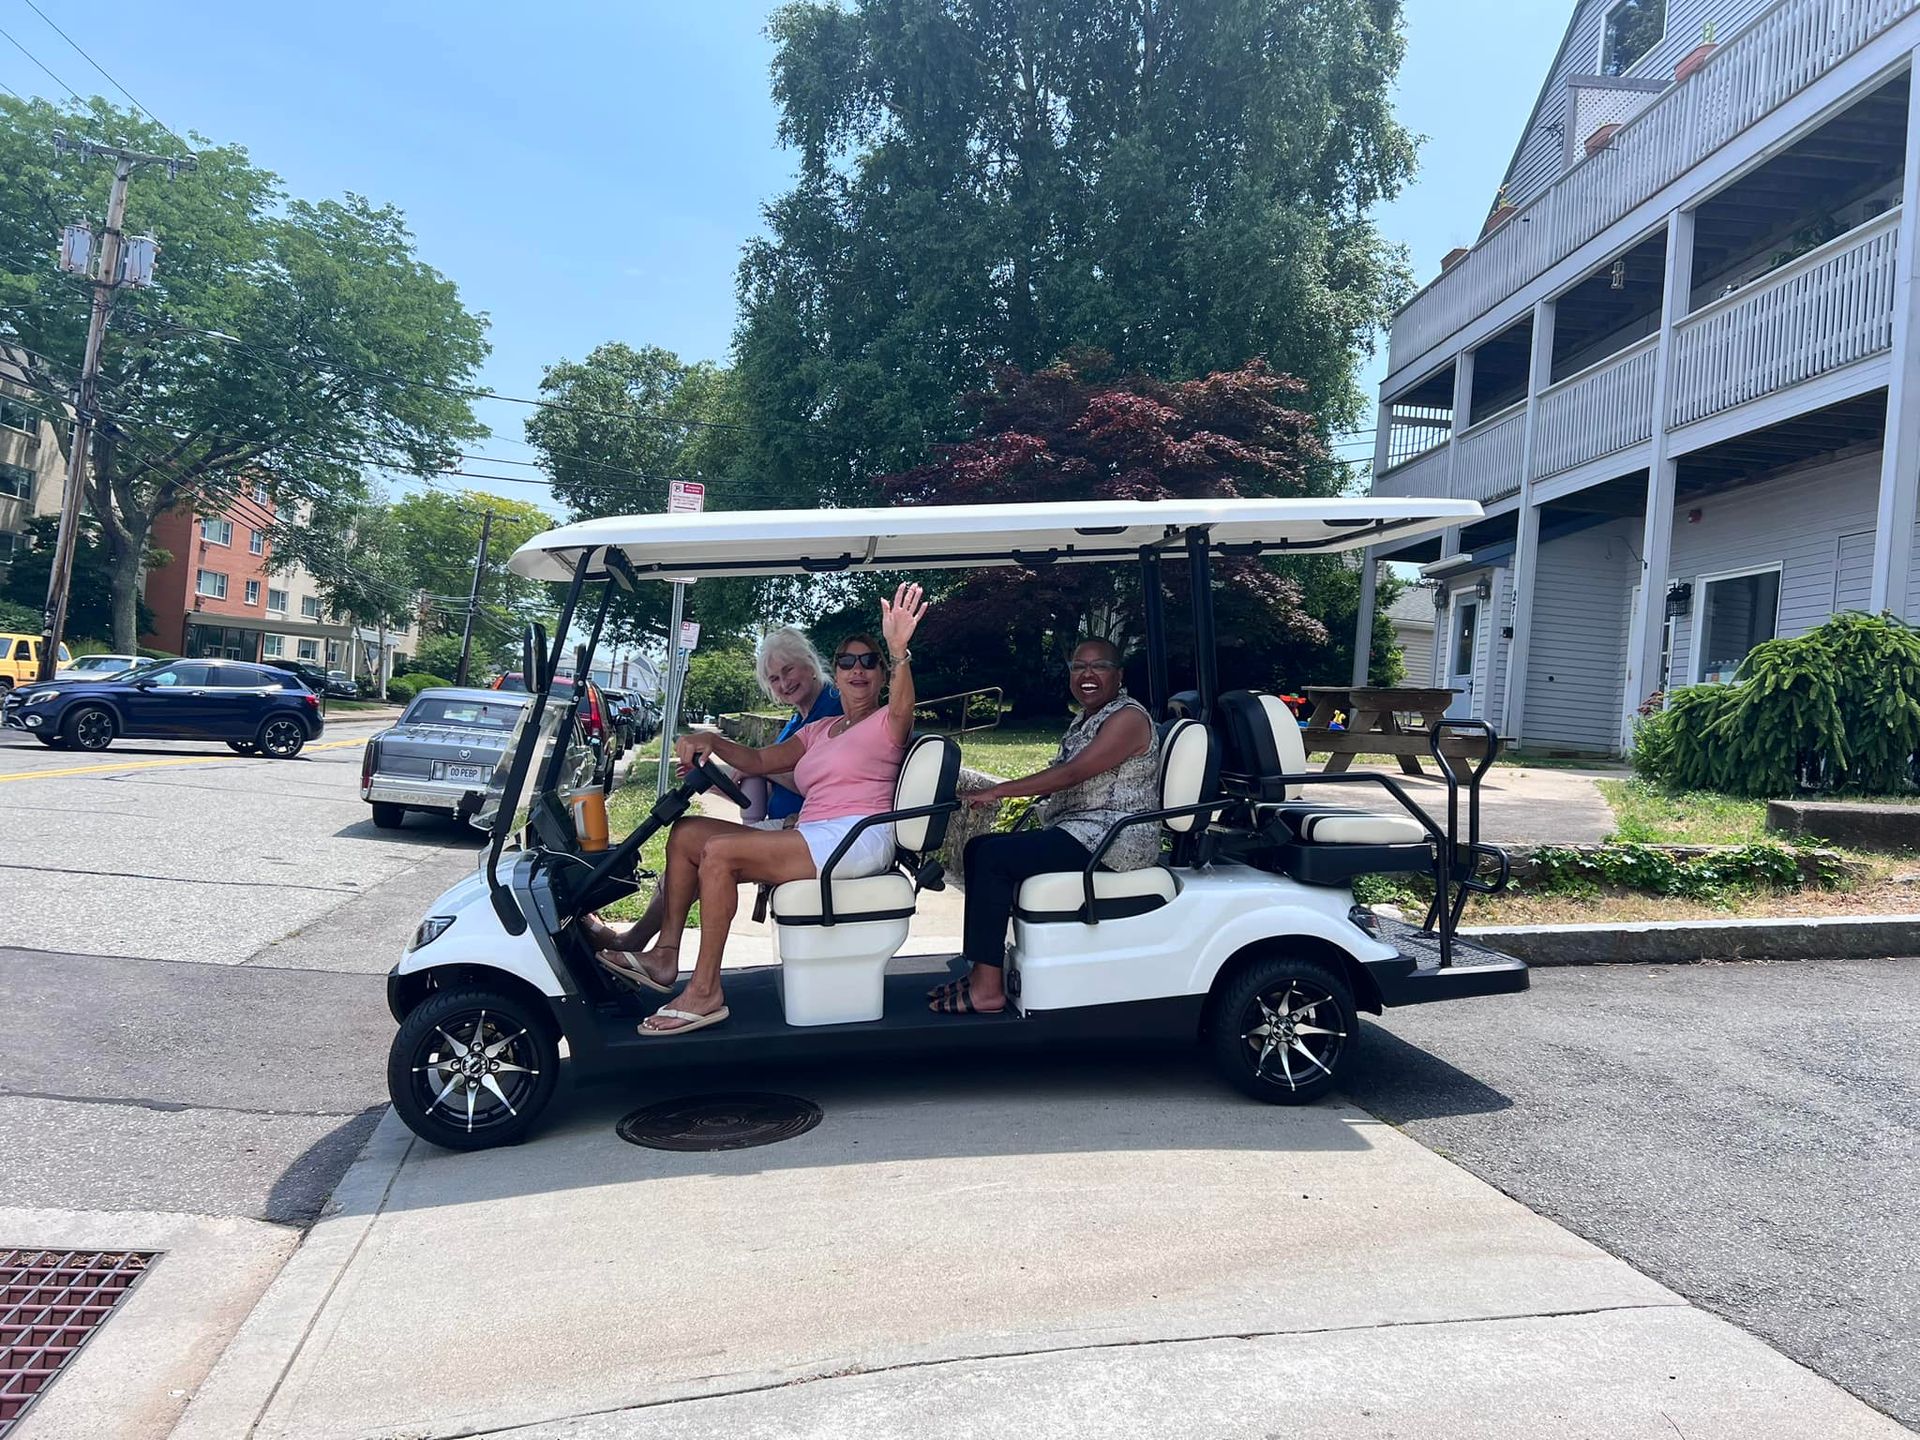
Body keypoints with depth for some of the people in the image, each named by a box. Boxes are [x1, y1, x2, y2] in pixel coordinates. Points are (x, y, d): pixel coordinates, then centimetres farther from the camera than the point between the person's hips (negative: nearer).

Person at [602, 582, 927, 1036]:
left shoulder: (884, 724, 3)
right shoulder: (819, 730, 26)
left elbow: (901, 708, -22)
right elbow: (759, 760, 19)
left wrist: (898, 652, -42)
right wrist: (711, 741, 1)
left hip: (859, 838, -8)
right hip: (810, 839, 9)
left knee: (719, 851, -24)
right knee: (686, 832, 1)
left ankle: (705, 992, -22)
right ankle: (665, 956, -2)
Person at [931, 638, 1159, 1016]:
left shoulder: (1128, 717, -13)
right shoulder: (1086, 718, 18)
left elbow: (1070, 774, -22)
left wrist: (997, 791, -21)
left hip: (1111, 840, -10)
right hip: (1079, 832, 10)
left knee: (994, 857, -21)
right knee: (978, 848, 4)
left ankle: (987, 989, -18)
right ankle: (981, 970, 4)